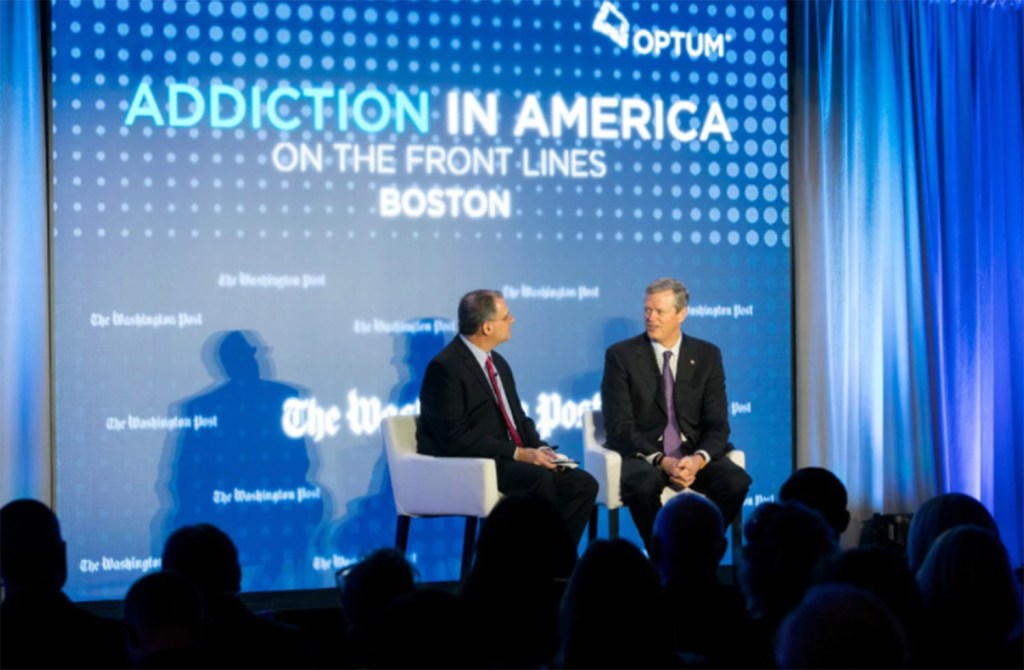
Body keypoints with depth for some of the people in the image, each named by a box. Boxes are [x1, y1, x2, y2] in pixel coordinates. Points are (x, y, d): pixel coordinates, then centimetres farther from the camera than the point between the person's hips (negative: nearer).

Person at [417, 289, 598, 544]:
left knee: (583, 484, -11)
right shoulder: (444, 367, -10)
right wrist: (518, 453, -21)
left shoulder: (499, 364, 17)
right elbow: (454, 437, -18)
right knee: (540, 478, -33)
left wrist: (540, 449, -1)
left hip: (508, 462, 9)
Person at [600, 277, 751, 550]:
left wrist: (698, 459, -21)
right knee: (645, 483, -37)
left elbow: (717, 424, 1)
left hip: (694, 455, 3)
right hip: (642, 455, -3)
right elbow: (619, 426, -9)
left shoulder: (707, 355, 6)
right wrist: (662, 461, -23)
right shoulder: (621, 355, -2)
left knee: (736, 481, -27)